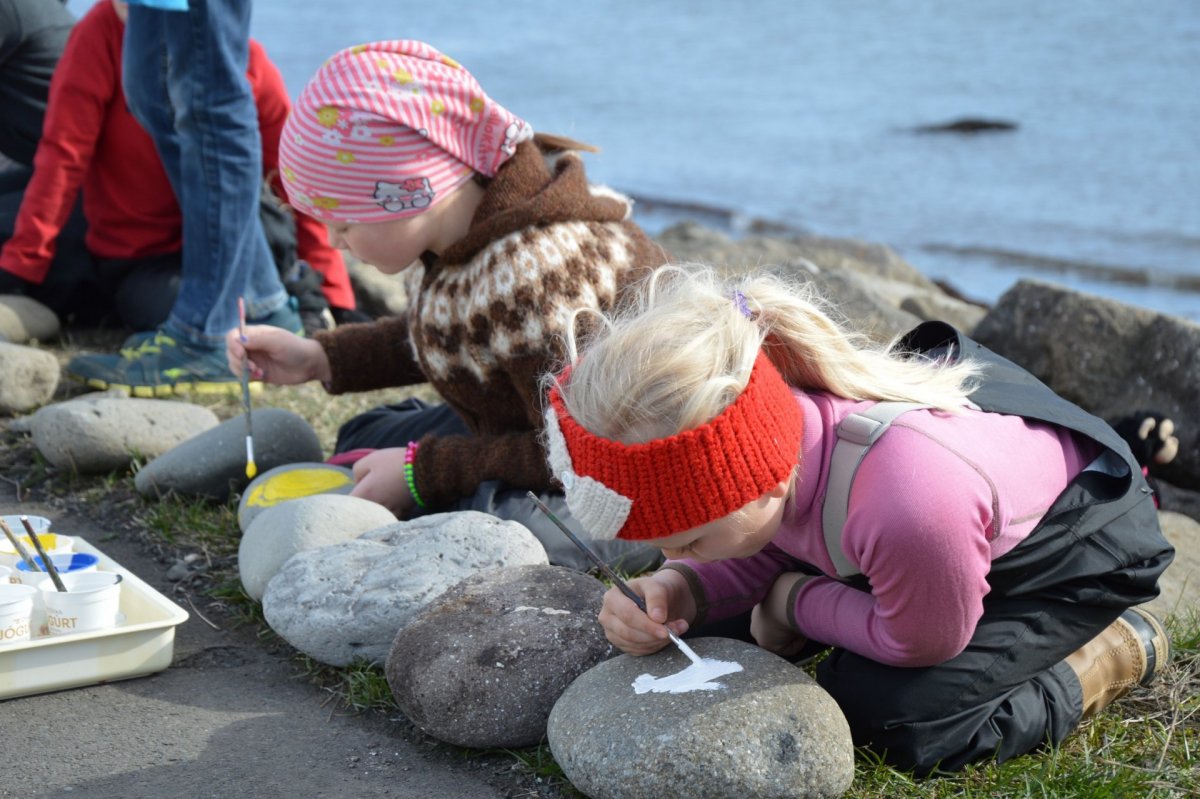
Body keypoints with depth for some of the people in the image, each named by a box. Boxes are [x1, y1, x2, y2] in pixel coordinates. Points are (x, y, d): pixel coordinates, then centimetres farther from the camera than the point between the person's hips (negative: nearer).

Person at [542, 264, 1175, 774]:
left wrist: (796, 602, -12)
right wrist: (681, 590, -26)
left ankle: (1118, 649, 0)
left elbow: (919, 644, -26)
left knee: (885, 711, -20)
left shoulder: (909, 507, -50)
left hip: (1086, 549, -7)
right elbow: (770, 550, -6)